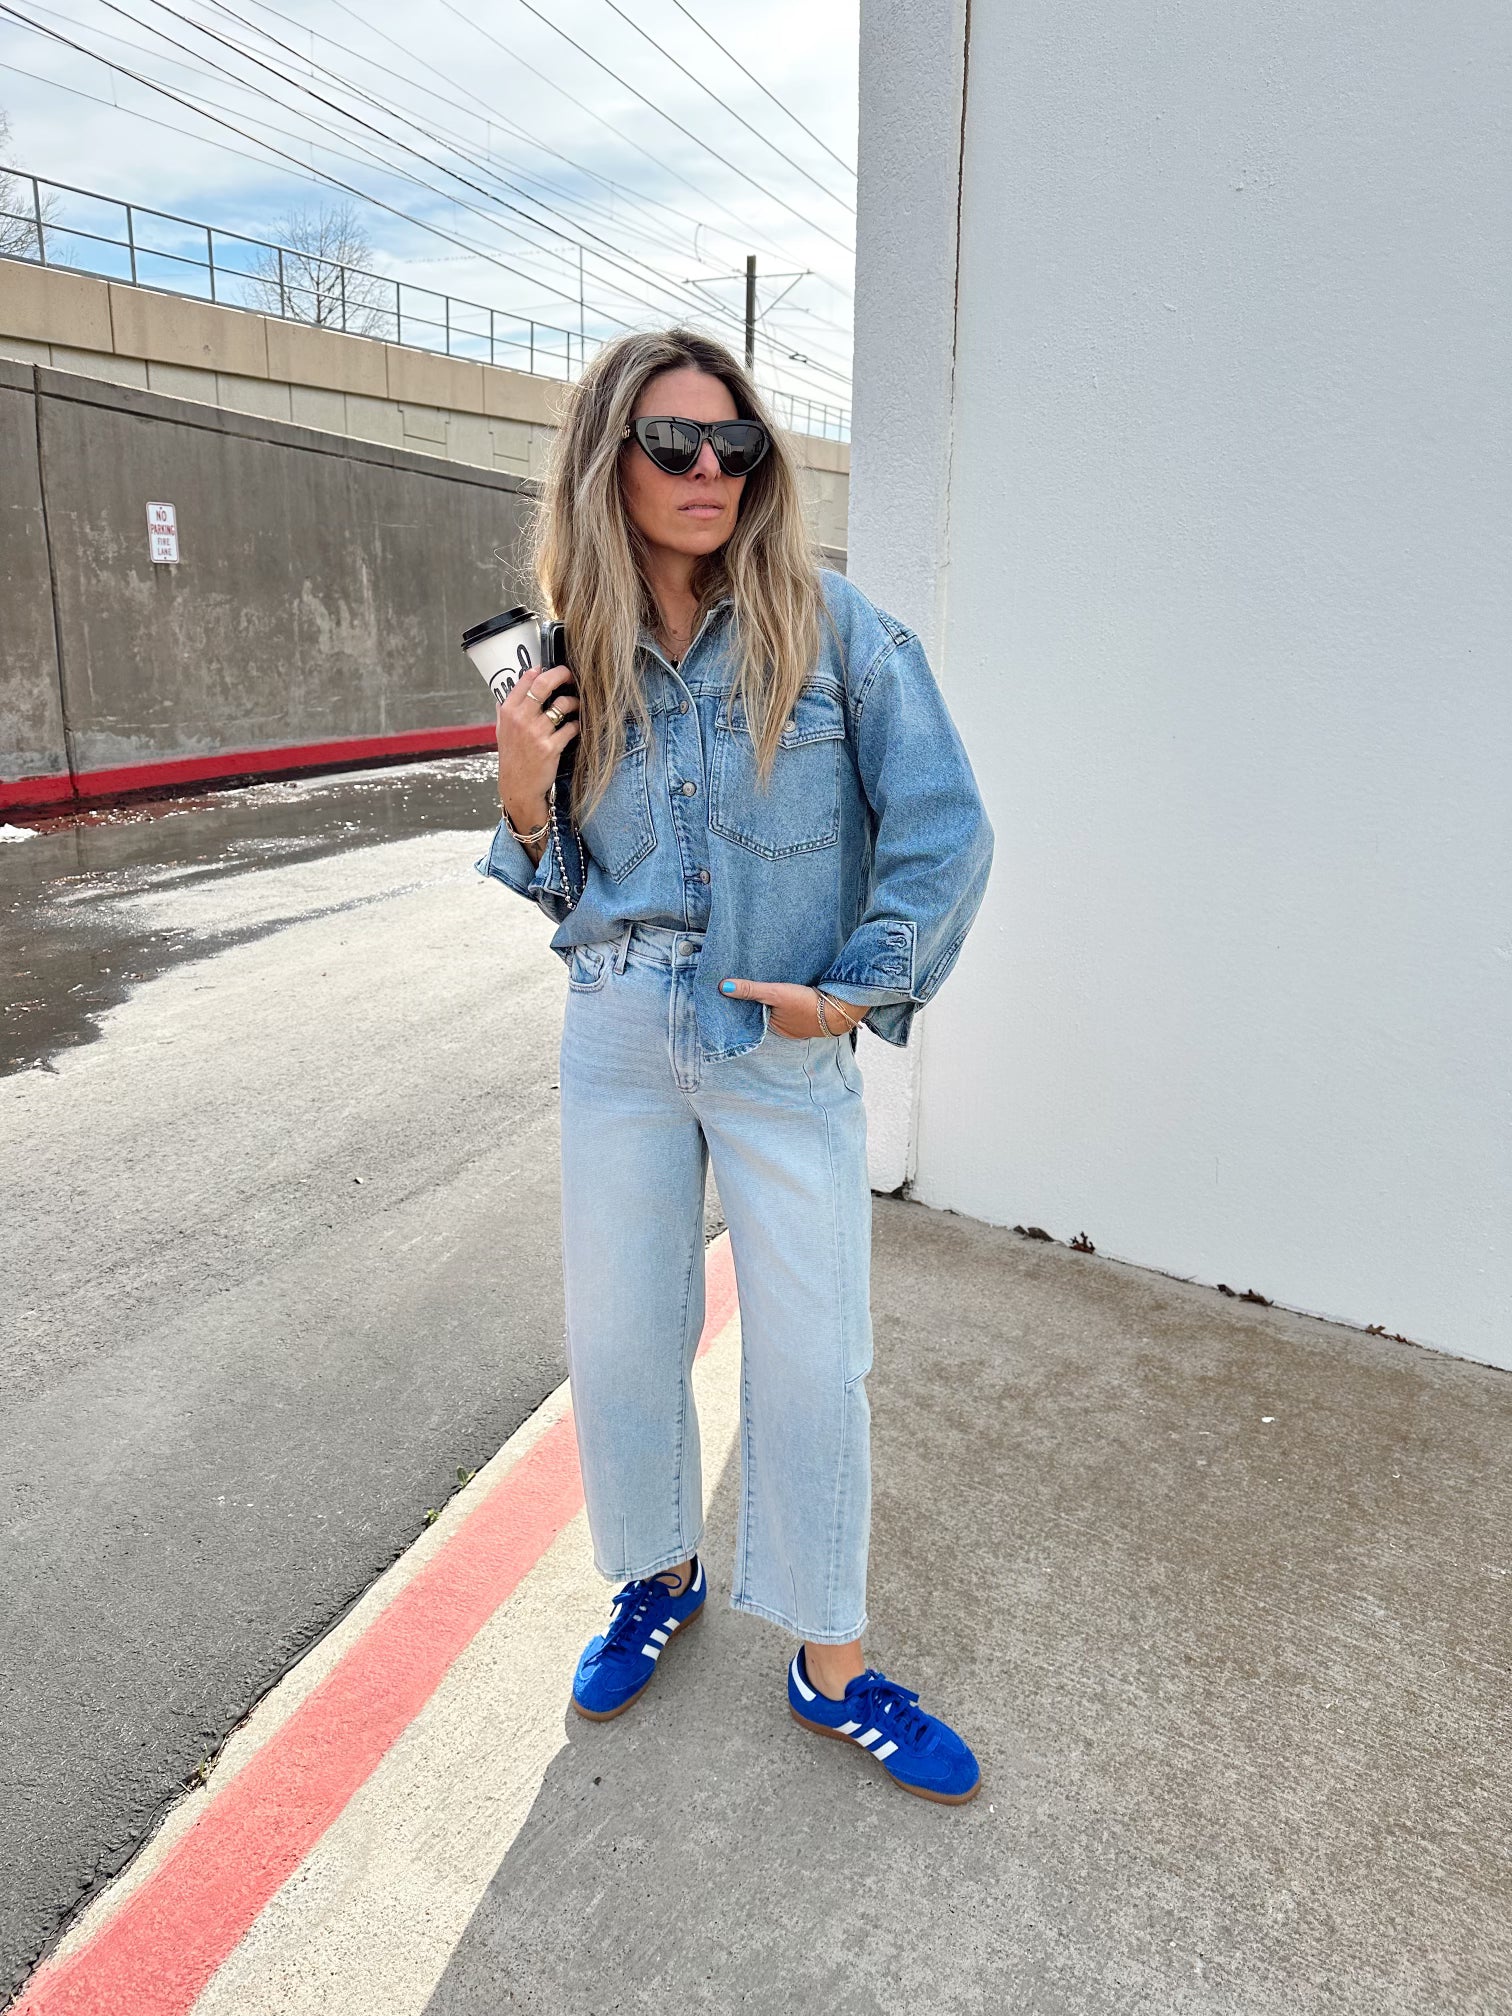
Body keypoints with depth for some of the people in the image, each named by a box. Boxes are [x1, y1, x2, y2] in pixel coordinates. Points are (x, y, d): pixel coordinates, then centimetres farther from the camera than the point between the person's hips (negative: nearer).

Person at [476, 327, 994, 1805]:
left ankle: (831, 1667, 27)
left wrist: (854, 990, -9)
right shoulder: (579, 661, 3)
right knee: (618, 1335, 13)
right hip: (619, 1037, 3)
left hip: (790, 1047, -3)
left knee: (811, 1360, 5)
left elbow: (944, 832, -6)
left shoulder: (833, 627, -7)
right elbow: (566, 891, 10)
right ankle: (658, 1578, 41)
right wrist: (522, 795, -9)